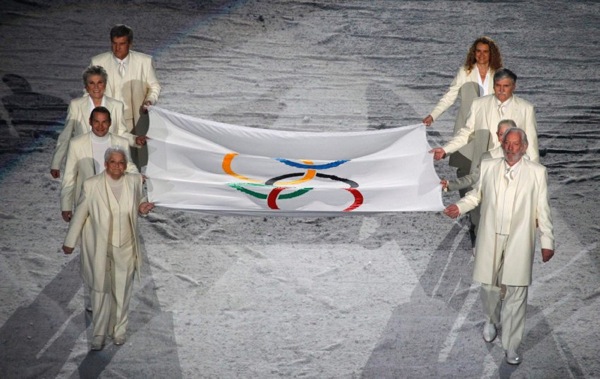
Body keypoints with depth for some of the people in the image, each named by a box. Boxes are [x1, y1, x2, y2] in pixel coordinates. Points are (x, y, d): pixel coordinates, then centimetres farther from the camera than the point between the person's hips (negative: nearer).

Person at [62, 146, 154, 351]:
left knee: (122, 292, 13)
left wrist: (142, 208, -12)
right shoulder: (91, 185, -13)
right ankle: (99, 334, 20)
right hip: (101, 248, -2)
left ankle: (119, 330, 31)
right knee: (101, 291, 5)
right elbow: (80, 215, -3)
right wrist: (70, 241, 5)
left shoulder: (135, 181, -6)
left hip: (126, 248, 2)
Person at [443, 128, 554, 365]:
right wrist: (459, 207, -3)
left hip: (519, 241, -2)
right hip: (490, 239, 2)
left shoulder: (537, 172, -1)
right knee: (489, 285, 12)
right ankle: (491, 321, 43)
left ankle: (511, 346, 9)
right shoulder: (488, 167, 3)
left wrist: (547, 241, 1)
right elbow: (476, 194, 16)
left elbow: (543, 209, 1)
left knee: (516, 294, -1)